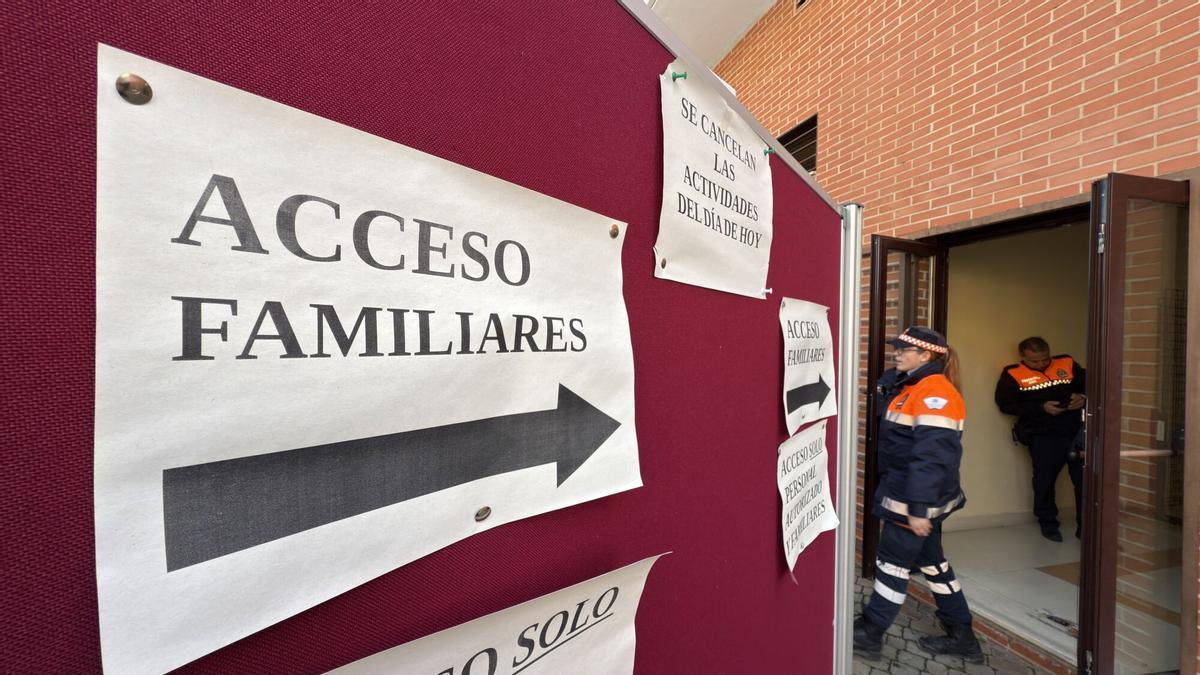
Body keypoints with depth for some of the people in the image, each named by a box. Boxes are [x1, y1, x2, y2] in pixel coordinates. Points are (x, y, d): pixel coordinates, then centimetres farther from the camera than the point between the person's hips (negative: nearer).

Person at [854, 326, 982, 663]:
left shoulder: (935, 393, -21)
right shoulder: (910, 387, 10)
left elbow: (932, 456, -26)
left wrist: (919, 508, -26)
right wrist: (891, 380, 5)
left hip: (915, 501, -9)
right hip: (906, 495, 9)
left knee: (893, 563, 4)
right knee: (931, 562, 20)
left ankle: (869, 633, 19)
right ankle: (961, 635, 35)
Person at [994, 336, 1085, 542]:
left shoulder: (1067, 364, 7)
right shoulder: (1013, 374, -3)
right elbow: (1006, 404, -6)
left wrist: (1083, 397, -3)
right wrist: (1042, 407, -14)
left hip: (1077, 430, 3)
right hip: (1042, 435, -3)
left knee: (1085, 479, 6)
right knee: (1045, 480, 5)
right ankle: (1048, 523, 24)